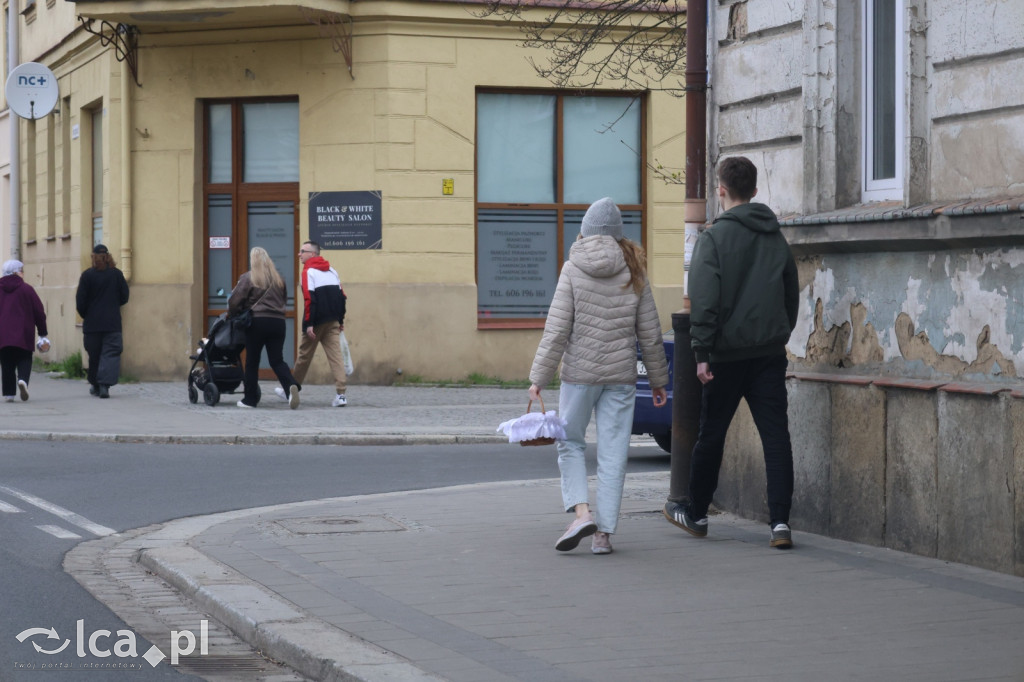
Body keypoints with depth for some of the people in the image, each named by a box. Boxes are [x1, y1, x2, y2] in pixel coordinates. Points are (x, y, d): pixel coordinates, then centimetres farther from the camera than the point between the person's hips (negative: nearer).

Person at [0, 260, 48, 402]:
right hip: (23, 336, -2)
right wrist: (42, 334, 8)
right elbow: (39, 312, 0)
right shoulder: (26, 289, -1)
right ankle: (23, 380, -22)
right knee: (25, 360, 6)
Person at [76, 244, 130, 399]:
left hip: (92, 322, 0)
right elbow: (124, 297, 4)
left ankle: (95, 385, 21)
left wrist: (85, 316, 13)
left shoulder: (87, 275, -4)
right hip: (112, 322, 0)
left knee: (94, 355, 12)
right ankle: (105, 385, -19)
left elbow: (80, 301, -4)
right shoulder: (116, 274, -2)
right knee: (111, 353, -3)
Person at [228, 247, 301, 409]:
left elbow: (234, 300, -7)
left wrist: (232, 315, 11)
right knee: (277, 360, 4)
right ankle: (291, 386, -22)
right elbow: (284, 297, 21)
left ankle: (250, 399, 12)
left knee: (252, 361, 8)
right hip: (278, 322, 4)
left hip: (257, 322, -4)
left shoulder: (248, 278, -5)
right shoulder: (278, 278, 10)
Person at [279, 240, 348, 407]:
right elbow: (342, 296, 14)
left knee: (304, 356, 9)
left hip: (316, 323, -5)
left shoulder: (308, 272, -8)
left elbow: (309, 299, -17)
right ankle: (340, 394, -14)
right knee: (335, 355, -3)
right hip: (333, 322, 5)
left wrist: (308, 324, -18)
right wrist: (341, 320, 19)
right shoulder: (332, 271, 14)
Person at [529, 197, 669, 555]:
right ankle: (603, 533, 4)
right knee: (613, 454, 5)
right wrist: (658, 380, 14)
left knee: (570, 443, 14)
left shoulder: (572, 270, -6)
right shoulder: (634, 273, 1)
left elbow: (557, 330, -10)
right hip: (621, 376, 2)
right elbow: (650, 333, 5)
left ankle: (581, 511, -5)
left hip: (579, 373, -2)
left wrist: (539, 377, -6)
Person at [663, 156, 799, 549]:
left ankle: (695, 513, 25)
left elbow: (704, 300, -14)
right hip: (770, 353, 4)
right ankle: (779, 521, -9)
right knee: (776, 435, -1)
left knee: (711, 435, 10)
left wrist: (701, 352, -11)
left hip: (728, 353, -4)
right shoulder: (776, 238, 10)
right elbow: (792, 295, 18)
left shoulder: (714, 237, -8)